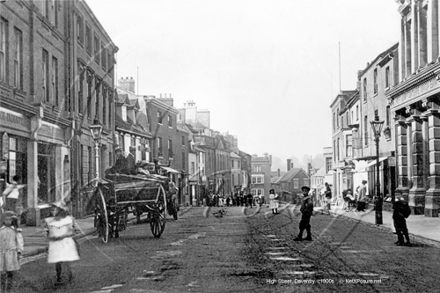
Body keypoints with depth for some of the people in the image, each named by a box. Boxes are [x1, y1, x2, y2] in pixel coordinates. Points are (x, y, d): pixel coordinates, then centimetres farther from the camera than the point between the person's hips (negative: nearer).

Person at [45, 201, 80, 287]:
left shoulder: (69, 219, -2)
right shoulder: (49, 221, 7)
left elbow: (73, 232, -3)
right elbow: (48, 233, 11)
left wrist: (62, 236, -16)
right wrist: (51, 237, -13)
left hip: (67, 244, -3)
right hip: (54, 245, 3)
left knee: (66, 263, -9)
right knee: (57, 264, 0)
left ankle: (71, 279, 11)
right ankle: (58, 279, 21)